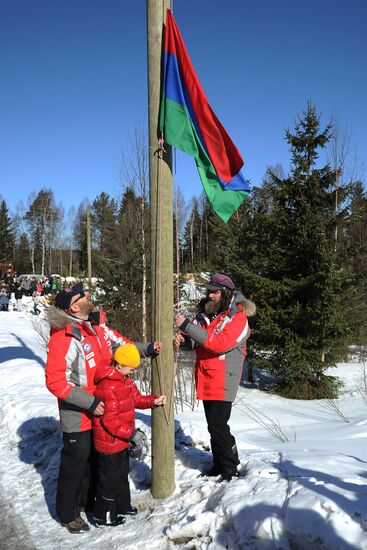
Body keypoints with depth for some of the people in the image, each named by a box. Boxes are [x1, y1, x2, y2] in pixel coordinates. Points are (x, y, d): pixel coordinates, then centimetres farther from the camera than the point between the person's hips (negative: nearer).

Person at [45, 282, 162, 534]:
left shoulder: (97, 328, -1)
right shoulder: (63, 338, -26)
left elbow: (121, 344, 10)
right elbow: (56, 382, -27)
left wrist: (147, 349, -6)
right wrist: (90, 402, -27)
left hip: (100, 412, 8)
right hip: (78, 418, -8)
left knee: (95, 460, 24)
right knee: (75, 465, 10)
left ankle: (88, 500, 45)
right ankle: (68, 513, 31)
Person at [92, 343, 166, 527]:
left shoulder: (124, 380, 5)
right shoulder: (108, 387, -29)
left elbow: (136, 398, 12)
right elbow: (110, 420, -28)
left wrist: (154, 401, -3)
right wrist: (129, 431, -23)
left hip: (121, 440, 10)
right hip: (109, 442, -10)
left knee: (122, 473, 24)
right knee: (109, 478, 5)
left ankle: (122, 505, 41)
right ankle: (104, 516, 21)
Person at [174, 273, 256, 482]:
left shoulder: (237, 317, -14)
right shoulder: (206, 312, 7)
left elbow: (219, 344, -28)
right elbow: (196, 338, 15)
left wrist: (187, 326, -28)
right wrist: (183, 338, -11)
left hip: (223, 379, -7)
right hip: (205, 378, 7)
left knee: (218, 424, -8)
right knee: (213, 423, 17)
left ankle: (230, 469, 8)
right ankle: (220, 462, 33)